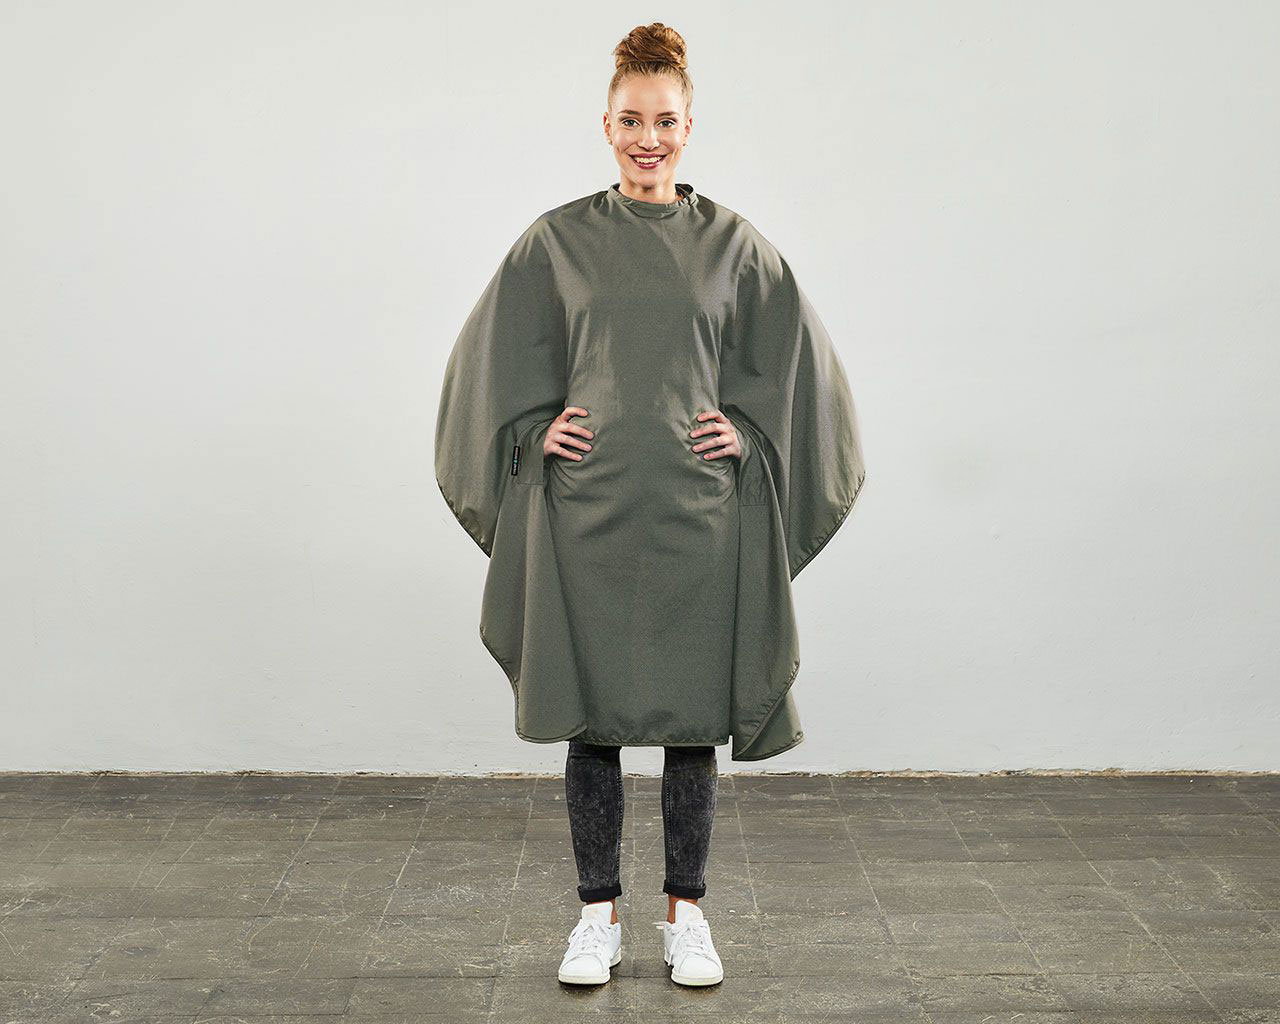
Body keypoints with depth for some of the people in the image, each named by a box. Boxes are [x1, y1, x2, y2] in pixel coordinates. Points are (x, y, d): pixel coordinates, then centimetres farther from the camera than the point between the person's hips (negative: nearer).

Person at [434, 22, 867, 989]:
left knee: (693, 714, 6)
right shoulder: (558, 241, 5)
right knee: (590, 713, 5)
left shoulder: (734, 243, 5)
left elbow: (792, 365, 11)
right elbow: (499, 364, 11)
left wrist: (749, 428, -2)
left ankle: (687, 910, 21)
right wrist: (535, 431, -2)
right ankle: (599, 913, 20)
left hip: (697, 512, 0)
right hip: (585, 509, 0)